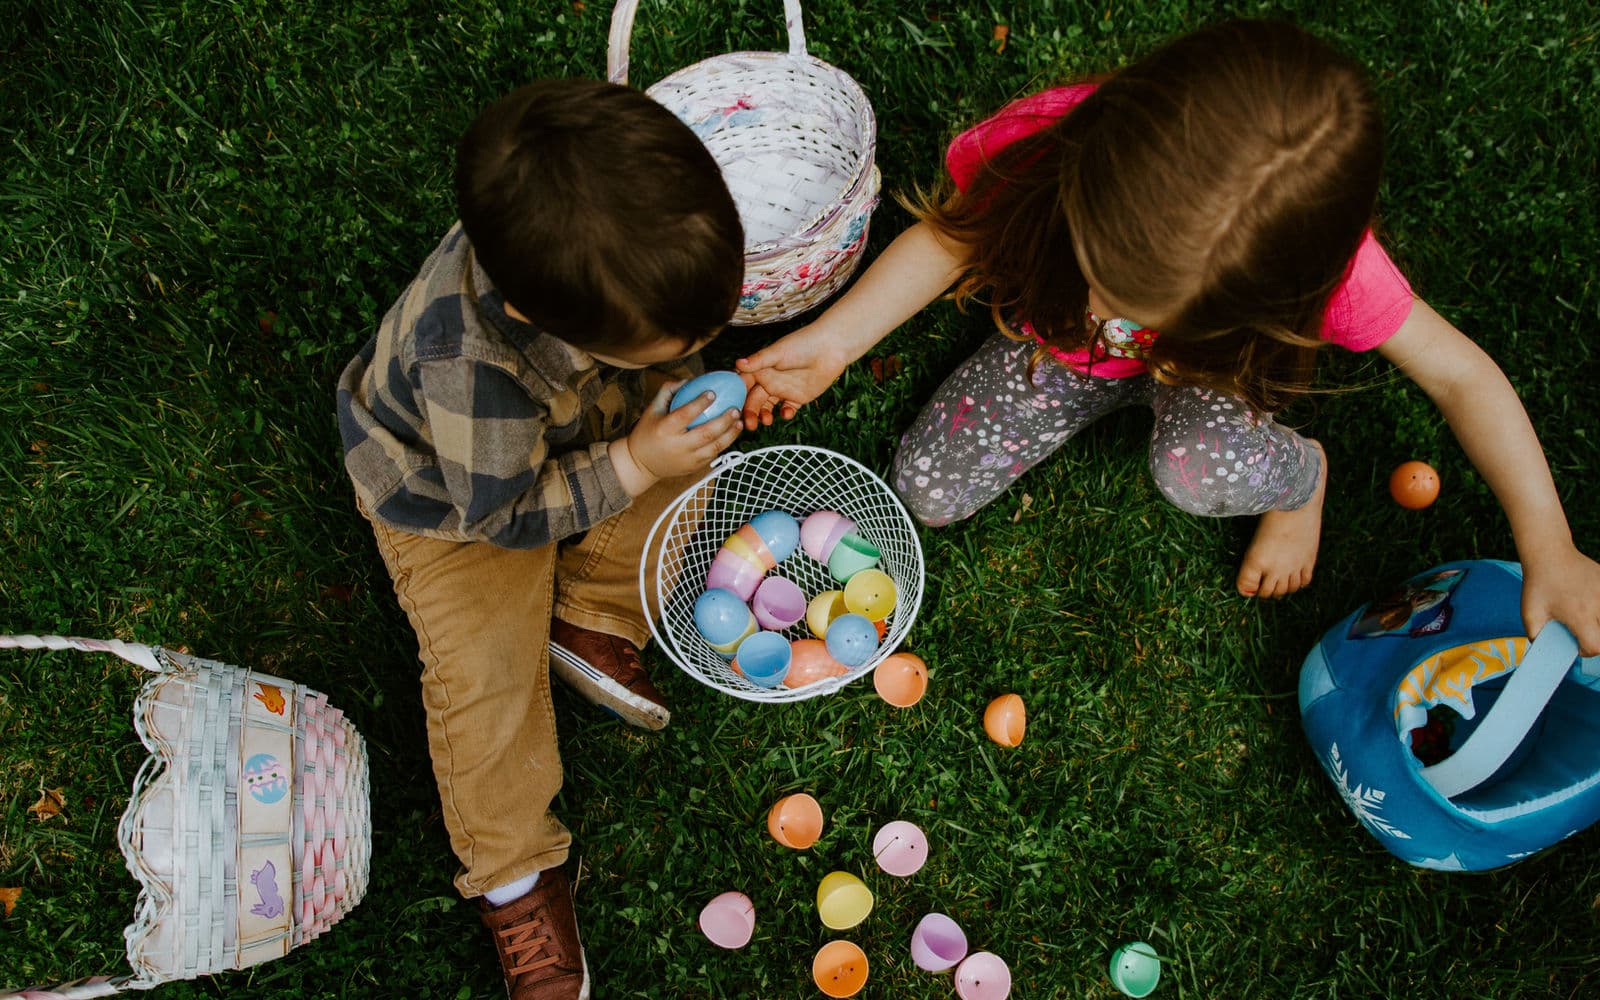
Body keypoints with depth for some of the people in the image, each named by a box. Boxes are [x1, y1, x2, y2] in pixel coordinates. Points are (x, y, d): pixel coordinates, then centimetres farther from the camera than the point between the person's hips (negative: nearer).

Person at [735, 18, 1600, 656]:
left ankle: (1302, 472, 5)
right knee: (926, 490, -4)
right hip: (1053, 345, 3)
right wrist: (832, 341, -26)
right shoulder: (1040, 147, -39)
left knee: (1202, 470, -35)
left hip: (1201, 366, -2)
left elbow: (1461, 376, -24)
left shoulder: (1316, 253, -39)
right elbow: (950, 235, -16)